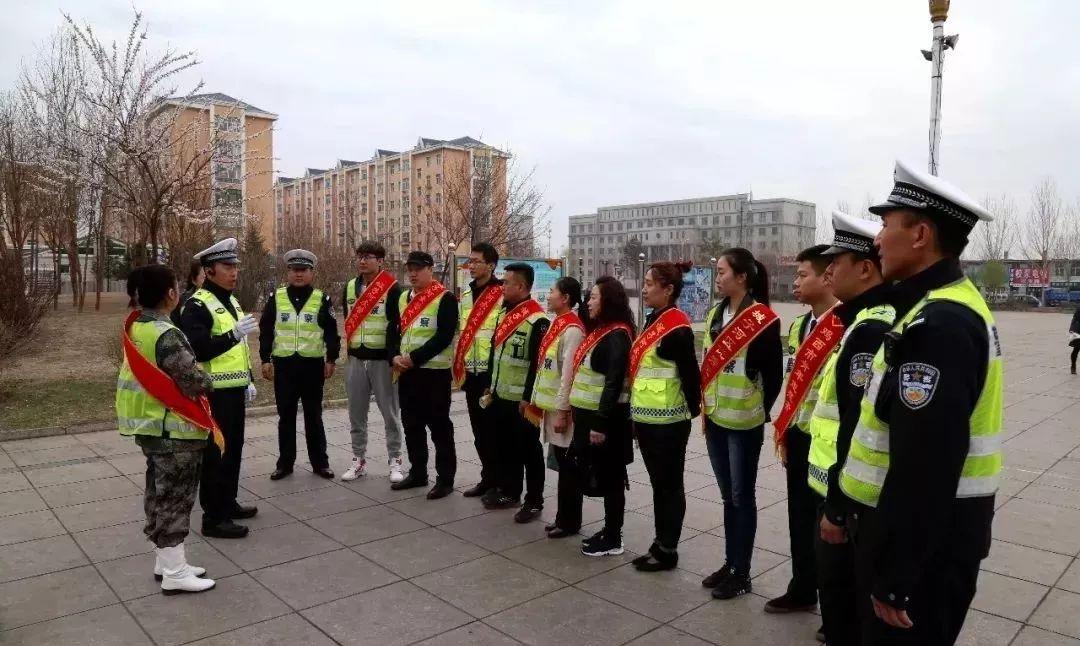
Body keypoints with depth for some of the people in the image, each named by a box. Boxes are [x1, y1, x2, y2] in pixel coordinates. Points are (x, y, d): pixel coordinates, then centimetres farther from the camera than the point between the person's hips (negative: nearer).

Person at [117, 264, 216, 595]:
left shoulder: (135, 326, 5)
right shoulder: (166, 335, -24)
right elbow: (194, 382, -24)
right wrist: (206, 380, -4)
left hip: (149, 423, 9)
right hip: (173, 428, -9)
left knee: (159, 491, 18)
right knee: (175, 495, 0)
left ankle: (164, 560, 30)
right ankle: (174, 573, 9)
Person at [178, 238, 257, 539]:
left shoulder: (231, 301, 14)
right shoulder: (197, 306, -15)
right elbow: (197, 350, -25)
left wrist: (249, 380, 19)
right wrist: (233, 334, -34)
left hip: (234, 390, 9)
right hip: (214, 393, -9)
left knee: (233, 449, 17)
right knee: (216, 454, -3)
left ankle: (228, 502, 31)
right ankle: (213, 518, 7)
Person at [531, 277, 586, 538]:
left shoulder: (572, 330, -17)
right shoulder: (556, 324, 11)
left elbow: (569, 374, -19)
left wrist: (562, 411, -18)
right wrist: (542, 402, 16)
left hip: (562, 408, -9)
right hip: (551, 405, 9)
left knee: (569, 467, 2)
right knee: (561, 464, 15)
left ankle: (570, 521, 13)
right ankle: (563, 516, 24)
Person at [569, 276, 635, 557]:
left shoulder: (617, 335, -16)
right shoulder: (600, 331, 13)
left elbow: (614, 383, -23)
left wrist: (601, 423, -24)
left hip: (606, 419, -9)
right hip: (589, 415, 9)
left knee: (610, 477, 1)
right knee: (600, 476, 15)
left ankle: (613, 539, 11)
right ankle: (609, 530, 26)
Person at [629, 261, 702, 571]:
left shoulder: (677, 327, -17)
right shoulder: (653, 321, 12)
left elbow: (690, 373, -17)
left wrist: (694, 409, -8)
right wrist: (637, 412, 18)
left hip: (668, 423, -9)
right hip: (647, 420, 9)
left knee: (669, 485, 4)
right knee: (658, 484, 16)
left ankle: (667, 551, 16)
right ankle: (660, 544, 27)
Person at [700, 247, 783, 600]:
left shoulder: (763, 319, -12)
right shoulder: (715, 315, 10)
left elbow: (774, 373, -9)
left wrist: (759, 412, -4)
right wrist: (705, 406, 12)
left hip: (744, 422, -7)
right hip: (715, 419, 7)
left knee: (742, 496, 4)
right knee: (728, 495, 15)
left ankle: (742, 573, 16)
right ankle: (729, 563, 27)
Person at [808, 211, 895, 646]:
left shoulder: (870, 331, -23)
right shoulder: (871, 322, 9)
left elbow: (859, 429, -26)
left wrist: (837, 508, -20)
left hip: (849, 498, -10)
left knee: (841, 598, 6)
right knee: (843, 593, 22)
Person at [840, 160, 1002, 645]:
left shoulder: (937, 325, -25)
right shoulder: (949, 307, 9)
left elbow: (925, 467, -28)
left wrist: (895, 577, -21)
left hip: (925, 540, -10)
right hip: (937, 527, 10)